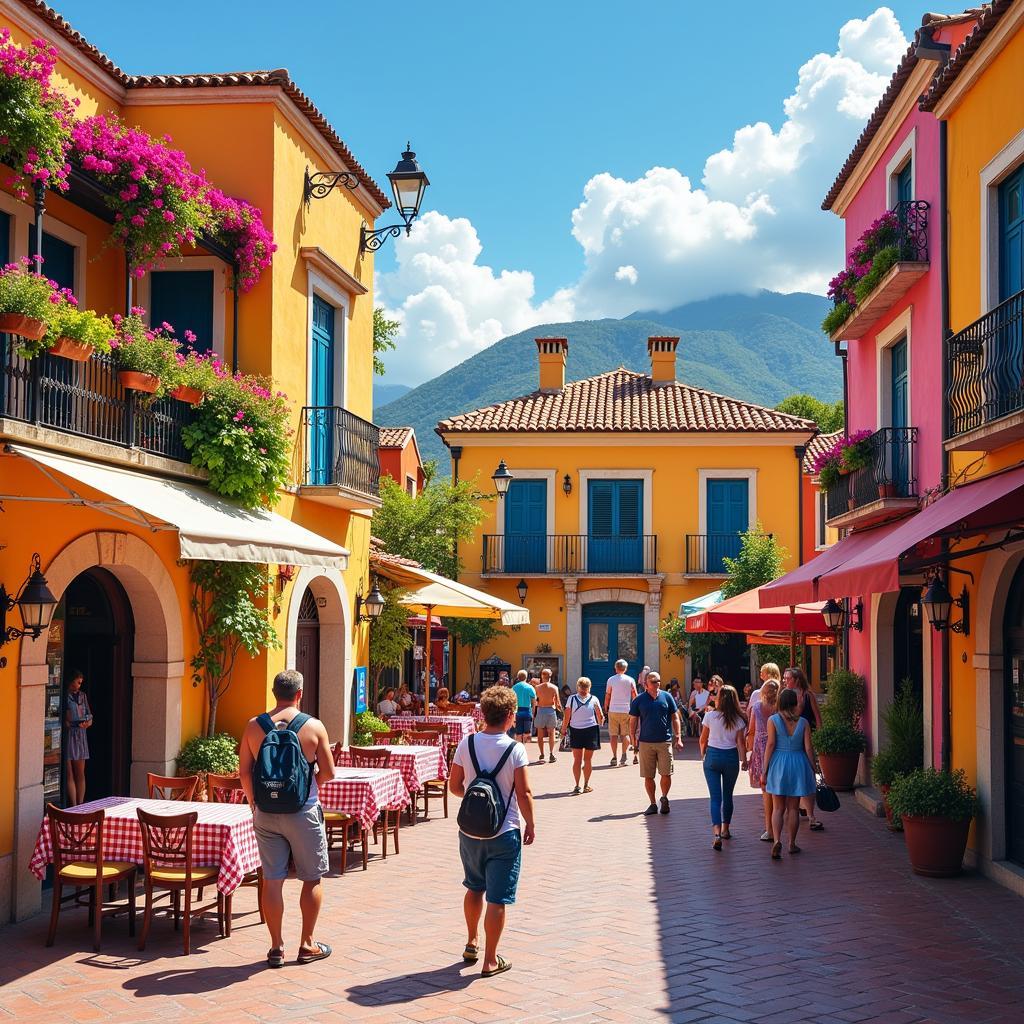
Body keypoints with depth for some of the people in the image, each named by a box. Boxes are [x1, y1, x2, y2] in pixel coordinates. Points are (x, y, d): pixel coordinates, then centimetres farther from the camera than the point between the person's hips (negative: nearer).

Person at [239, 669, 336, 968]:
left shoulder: (254, 726, -2)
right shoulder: (314, 727, -8)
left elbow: (244, 772, 1)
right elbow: (328, 773, -5)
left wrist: (254, 803, 14)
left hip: (266, 812, 2)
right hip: (303, 812, -2)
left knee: (272, 879, 8)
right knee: (312, 878, 12)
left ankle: (276, 947, 14)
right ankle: (308, 944, 18)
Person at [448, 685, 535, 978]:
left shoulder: (466, 744, -5)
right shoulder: (515, 750, -15)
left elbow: (454, 785, 1)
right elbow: (523, 794, -13)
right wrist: (530, 824, 1)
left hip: (470, 830, 4)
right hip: (504, 833, -4)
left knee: (475, 888, 25)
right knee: (497, 898, 4)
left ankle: (472, 943, 37)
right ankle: (490, 961, 10)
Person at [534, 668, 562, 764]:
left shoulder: (538, 687, -5)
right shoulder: (554, 687, -3)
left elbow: (535, 701, -3)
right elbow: (557, 703, 0)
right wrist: (560, 709, 18)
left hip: (541, 710, -1)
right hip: (551, 710, 1)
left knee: (540, 734, 10)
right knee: (551, 733, 10)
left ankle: (542, 754, 10)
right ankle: (551, 753, 6)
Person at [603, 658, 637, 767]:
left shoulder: (611, 680, 0)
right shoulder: (630, 680, 2)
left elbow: (607, 696, 2)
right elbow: (635, 696, 2)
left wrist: (605, 709, 13)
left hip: (613, 710, 0)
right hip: (626, 710, 0)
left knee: (614, 734, 4)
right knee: (625, 734, 8)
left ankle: (615, 757, 0)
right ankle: (624, 755, -5)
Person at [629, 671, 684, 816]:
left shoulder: (666, 697, 4)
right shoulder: (639, 700, 2)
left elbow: (675, 718, 8)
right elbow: (633, 721, 6)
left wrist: (678, 738, 2)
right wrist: (633, 739, -1)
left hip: (665, 741, 0)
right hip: (646, 743, 0)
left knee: (666, 774, -4)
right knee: (648, 776, 4)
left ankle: (664, 798, 20)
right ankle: (653, 804, 17)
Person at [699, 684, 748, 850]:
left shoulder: (710, 716, -6)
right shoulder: (738, 719, -3)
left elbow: (703, 739, 3)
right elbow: (741, 742, -8)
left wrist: (703, 754, 19)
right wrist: (744, 760, 2)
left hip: (712, 755, -1)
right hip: (731, 757, 2)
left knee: (715, 796, -4)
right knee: (727, 795, 19)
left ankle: (717, 832, -20)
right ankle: (726, 829, 30)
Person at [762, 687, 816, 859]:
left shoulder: (773, 720, -6)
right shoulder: (803, 722, -1)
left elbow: (770, 745, -8)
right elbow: (808, 748, -1)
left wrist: (764, 771, -4)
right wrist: (813, 770, 8)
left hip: (778, 765, -1)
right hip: (798, 764, 1)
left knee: (778, 808, 5)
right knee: (793, 808, 12)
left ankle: (777, 840, -14)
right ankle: (792, 844, 18)